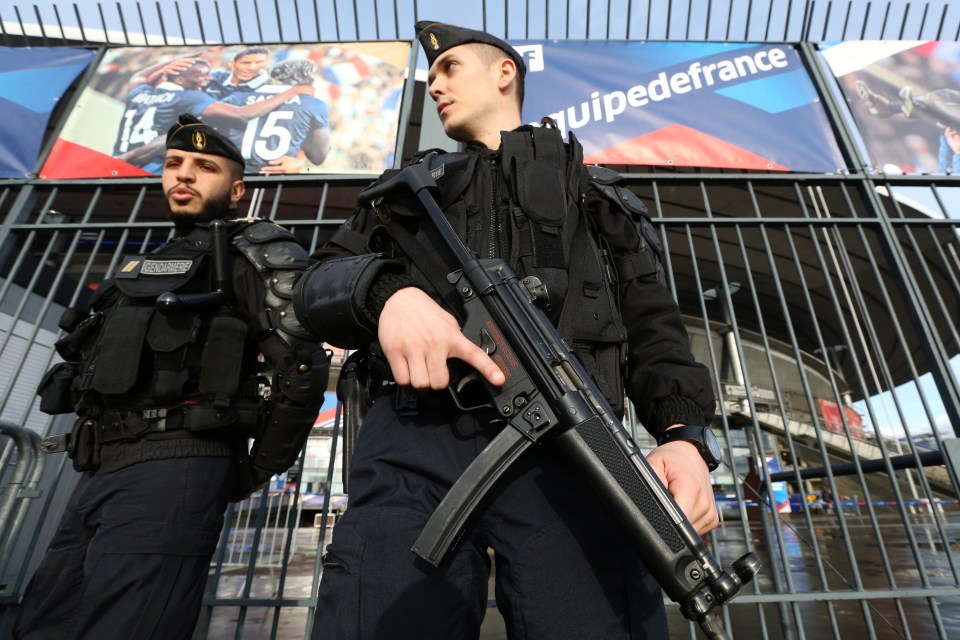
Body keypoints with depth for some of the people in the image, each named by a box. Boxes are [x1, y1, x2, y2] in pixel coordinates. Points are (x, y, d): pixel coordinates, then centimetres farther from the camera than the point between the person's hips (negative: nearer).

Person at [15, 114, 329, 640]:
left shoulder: (254, 251, -1)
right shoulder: (144, 267, 26)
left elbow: (303, 366, -13)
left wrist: (260, 469, -5)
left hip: (174, 467, -9)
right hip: (98, 474, 9)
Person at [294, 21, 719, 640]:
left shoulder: (595, 190, 28)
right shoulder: (413, 188, 29)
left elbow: (653, 322, 17)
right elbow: (315, 286, 16)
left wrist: (685, 433, -3)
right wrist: (387, 290, -9)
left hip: (566, 435, 0)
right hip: (417, 437, 2)